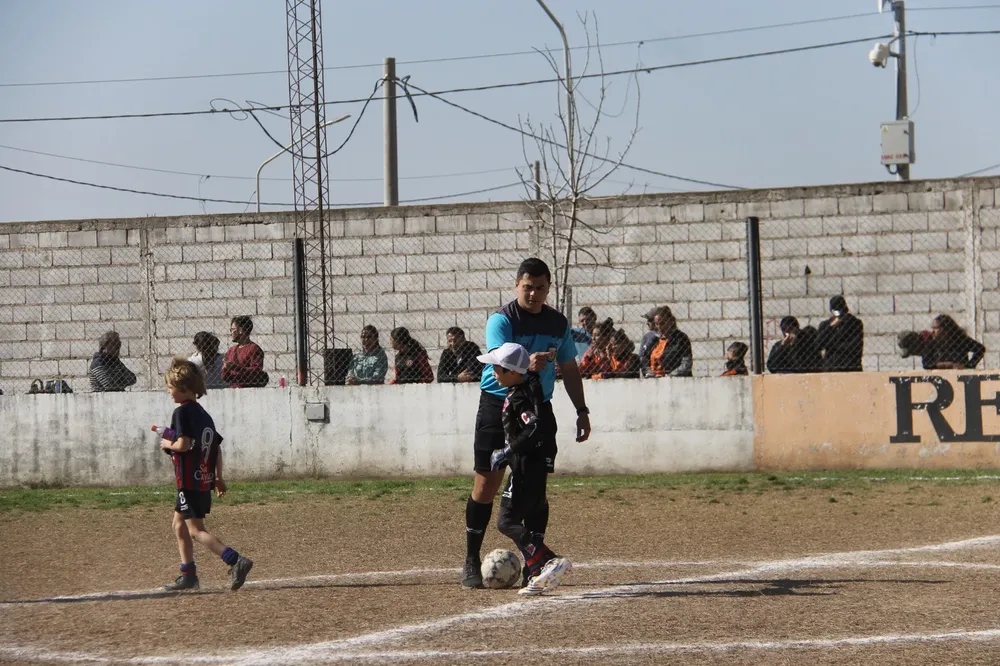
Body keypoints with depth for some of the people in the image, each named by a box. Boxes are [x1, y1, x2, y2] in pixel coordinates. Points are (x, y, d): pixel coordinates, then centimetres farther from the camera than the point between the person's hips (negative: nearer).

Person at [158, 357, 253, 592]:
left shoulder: (182, 412, -14)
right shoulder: (204, 414, 13)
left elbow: (183, 444, -25)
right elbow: (217, 446, 15)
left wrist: (167, 444, -5)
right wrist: (219, 477, 21)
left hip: (190, 481, -9)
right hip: (204, 479, 9)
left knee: (196, 530, -9)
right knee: (179, 524, 20)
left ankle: (236, 561, -24)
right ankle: (188, 575, 22)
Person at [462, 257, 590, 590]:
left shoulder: (558, 323, 6)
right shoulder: (501, 320, -11)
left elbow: (569, 369, 19)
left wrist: (581, 410, 15)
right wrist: (526, 364, -49)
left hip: (538, 409, 4)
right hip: (498, 406, -4)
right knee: (486, 485, -2)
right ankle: (471, 562, 8)